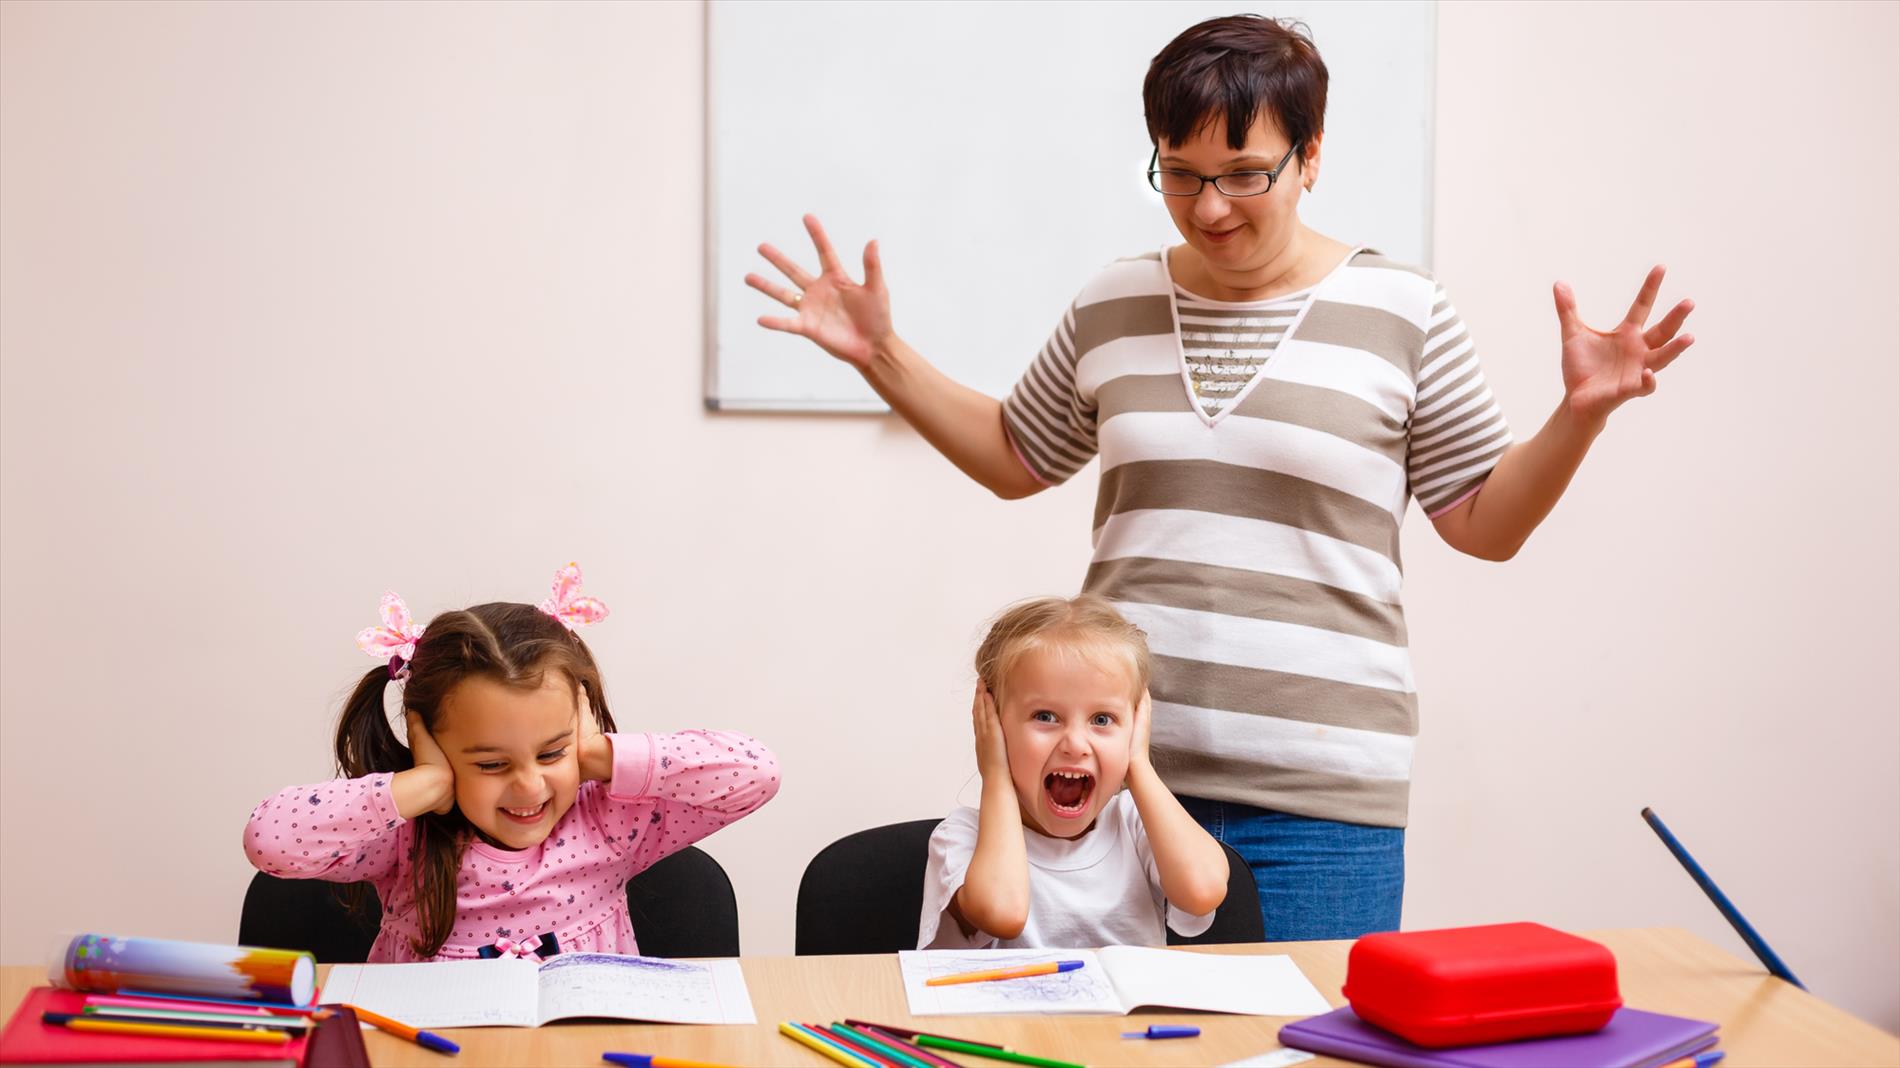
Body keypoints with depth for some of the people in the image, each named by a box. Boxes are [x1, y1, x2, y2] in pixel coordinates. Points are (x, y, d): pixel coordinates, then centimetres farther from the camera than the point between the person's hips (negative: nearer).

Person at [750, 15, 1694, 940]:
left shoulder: (1400, 313, 0)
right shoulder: (1113, 305, 9)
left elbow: (1485, 525, 5)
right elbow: (1016, 459, 23)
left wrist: (1582, 411, -10)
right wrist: (882, 355, 14)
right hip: (1115, 768, 3)